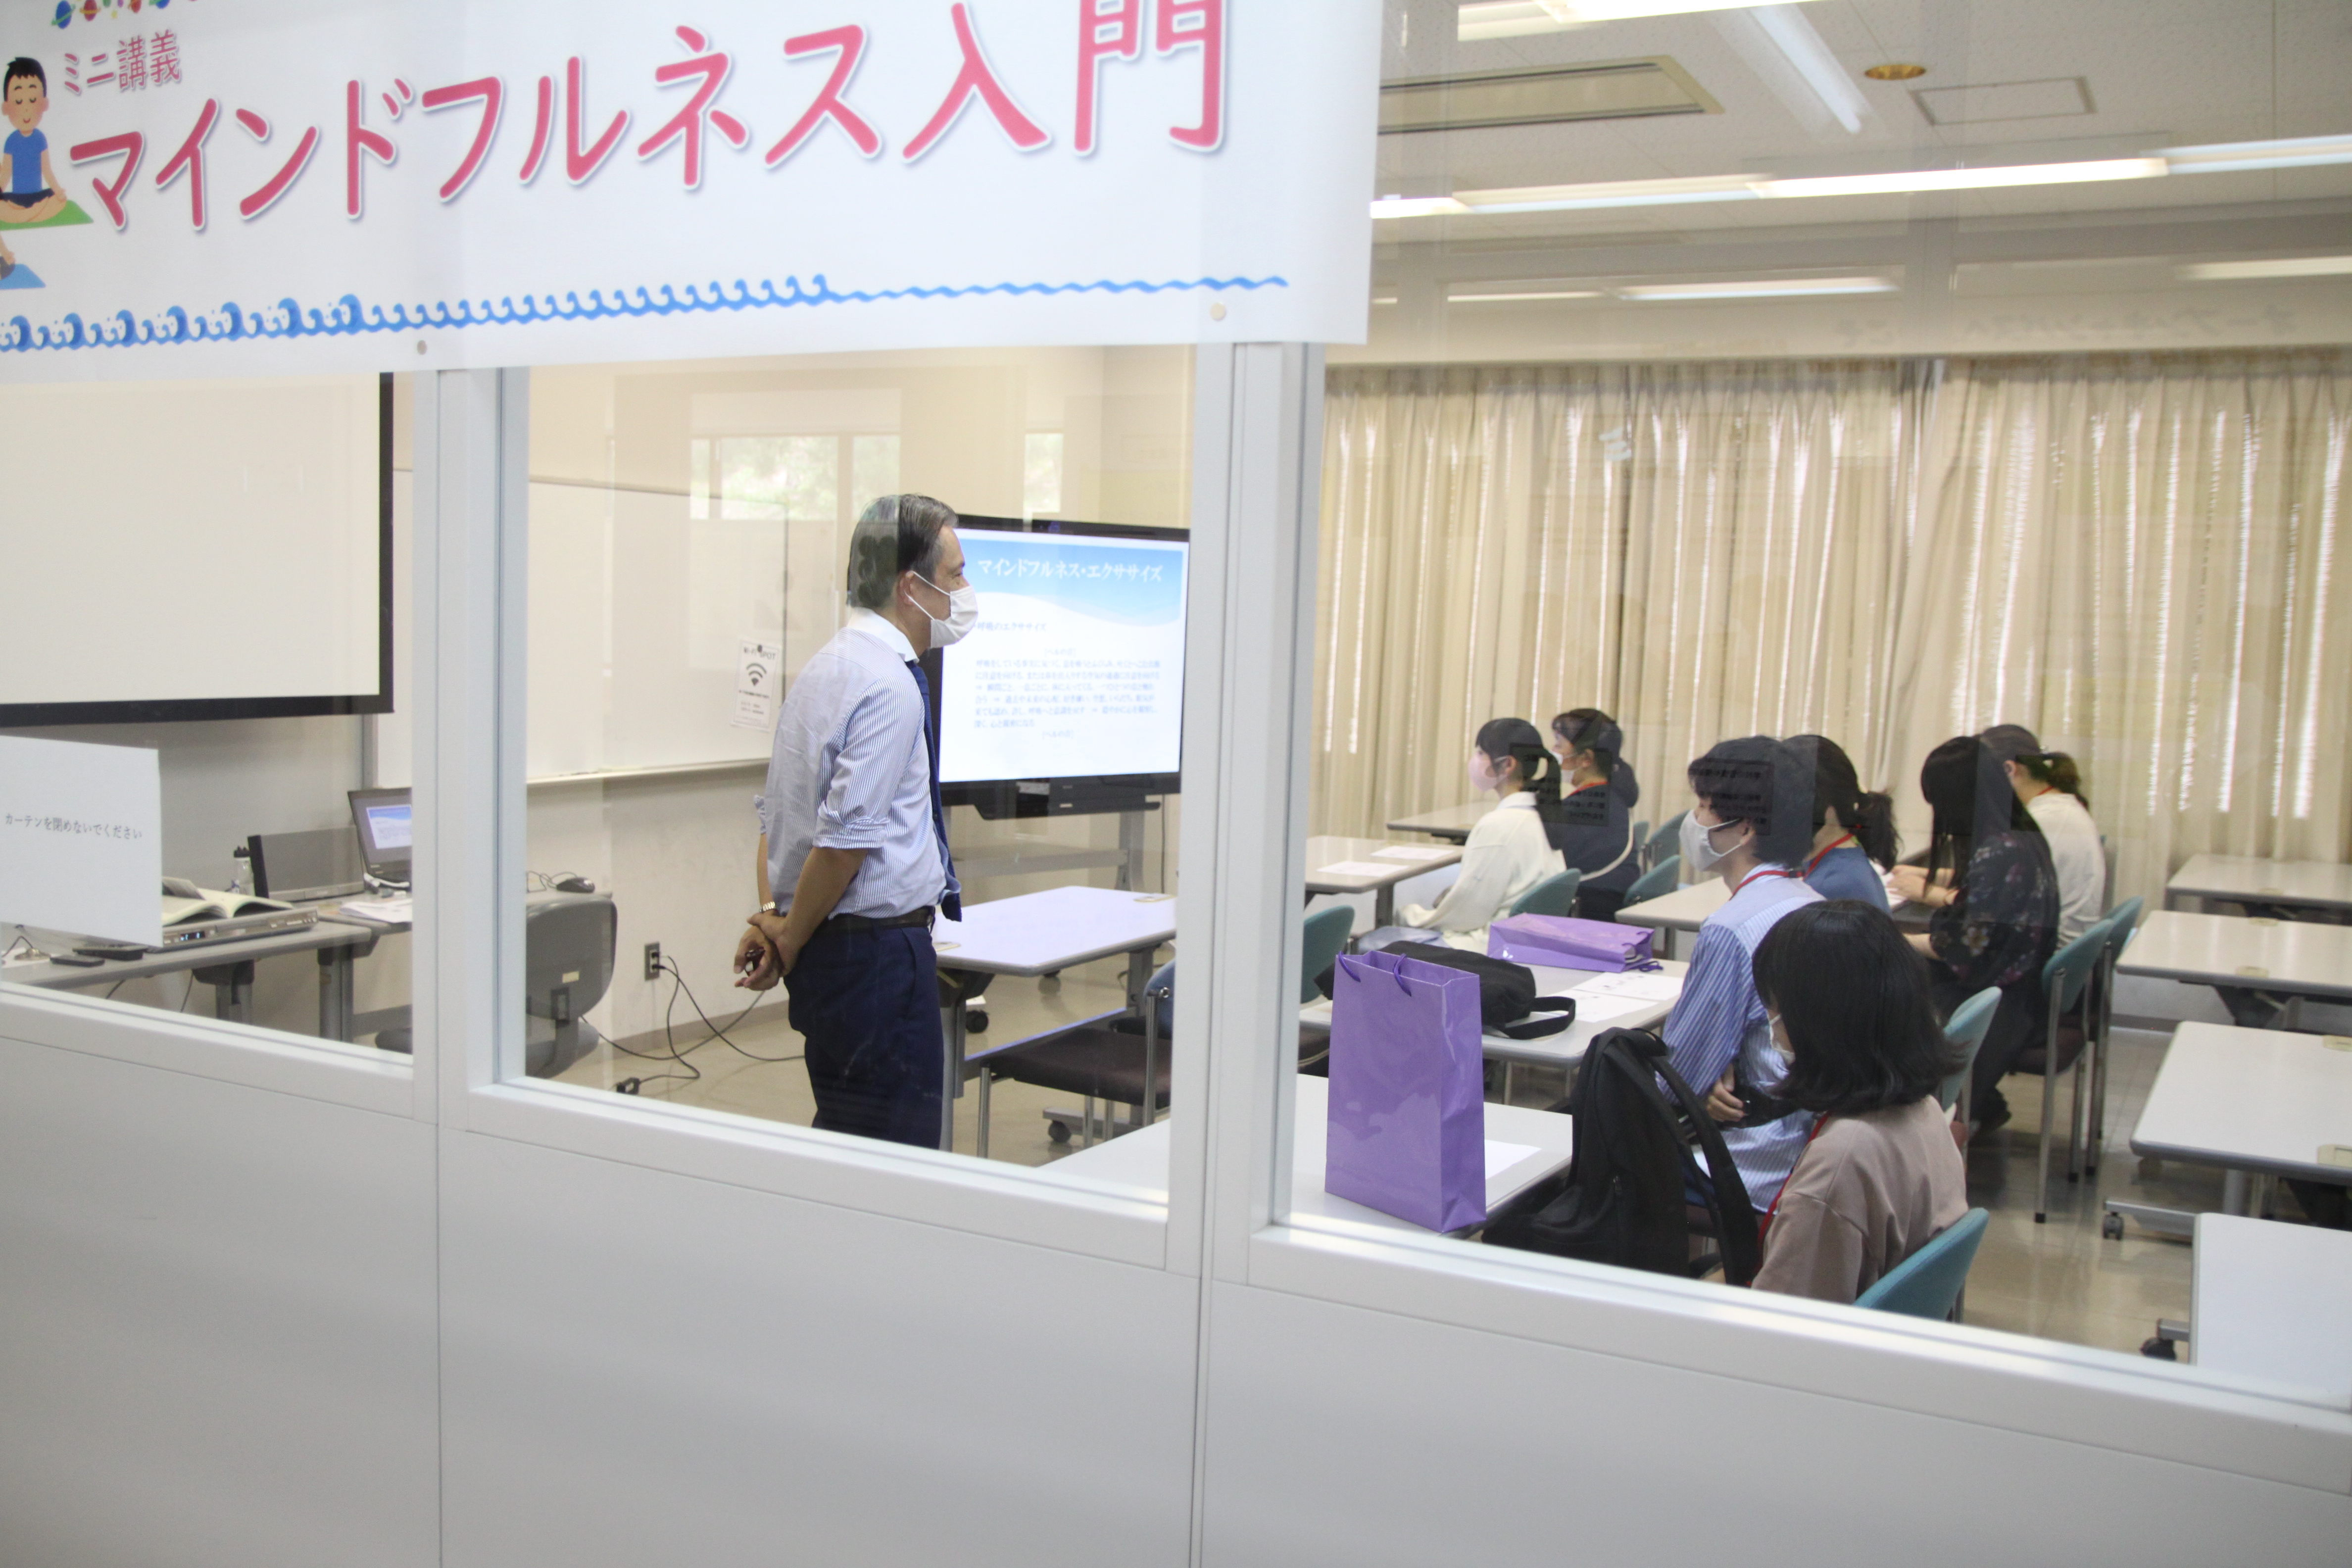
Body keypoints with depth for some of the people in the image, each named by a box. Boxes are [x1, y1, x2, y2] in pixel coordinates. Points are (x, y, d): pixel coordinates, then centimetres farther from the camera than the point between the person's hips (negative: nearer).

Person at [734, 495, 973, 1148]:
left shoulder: (826, 667, 14)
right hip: (879, 944, -10)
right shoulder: (890, 685, -17)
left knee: (842, 1135, 17)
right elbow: (847, 838, -21)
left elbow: (775, 809, 17)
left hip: (831, 949, 10)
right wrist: (789, 942, -10)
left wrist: (772, 914, 7)